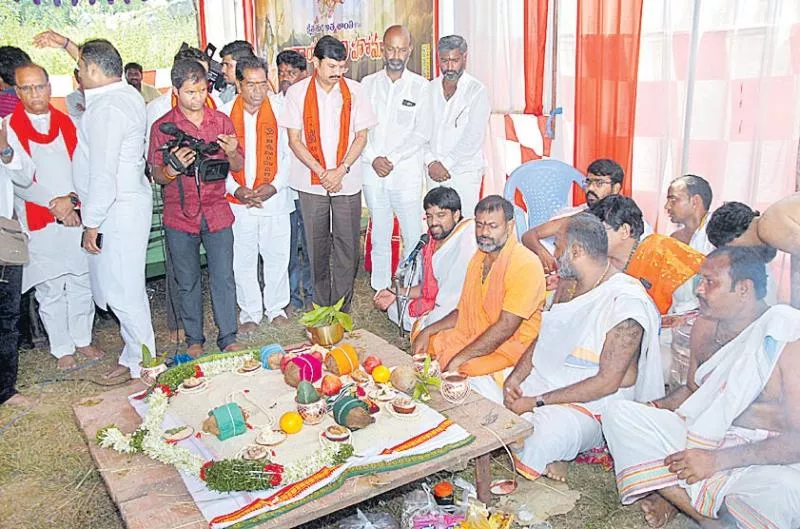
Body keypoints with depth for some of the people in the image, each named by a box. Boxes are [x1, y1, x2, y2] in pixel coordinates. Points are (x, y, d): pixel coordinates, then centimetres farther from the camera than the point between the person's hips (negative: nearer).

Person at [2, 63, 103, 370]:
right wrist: (52, 203, -16)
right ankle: (62, 349, 15)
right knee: (50, 289, 2)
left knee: (82, 282, 9)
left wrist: (72, 197, -10)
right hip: (38, 222, -3)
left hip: (76, 216, 3)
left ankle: (83, 339, 24)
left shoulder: (66, 122, 9)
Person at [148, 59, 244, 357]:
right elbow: (156, 176, 1)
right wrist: (174, 168, -21)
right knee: (187, 282, 9)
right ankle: (194, 338, 23)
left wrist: (231, 153, -13)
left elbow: (238, 167, 9)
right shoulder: (162, 126, -1)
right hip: (179, 217, -1)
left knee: (224, 278, 2)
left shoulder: (221, 121, 5)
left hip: (217, 212, 1)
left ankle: (228, 338, 14)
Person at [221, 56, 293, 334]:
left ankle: (276, 308, 26)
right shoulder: (224, 114, 2)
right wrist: (235, 188, -10)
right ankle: (250, 313, 22)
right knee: (243, 259, 6)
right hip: (238, 201, 0)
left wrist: (275, 186, -10)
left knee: (277, 255, 7)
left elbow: (288, 155, 3)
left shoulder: (279, 112, 2)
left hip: (275, 198, 0)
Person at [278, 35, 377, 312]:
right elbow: (294, 140, -1)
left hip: (348, 181, 1)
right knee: (316, 245, 5)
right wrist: (322, 173, -10)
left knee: (347, 243, 2)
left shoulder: (355, 91, 3)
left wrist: (341, 170, -10)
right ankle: (321, 307, 17)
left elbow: (361, 136, 3)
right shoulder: (297, 92, 0)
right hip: (311, 181, 0)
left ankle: (341, 308, 13)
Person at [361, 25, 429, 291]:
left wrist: (392, 158, -11)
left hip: (406, 173, -2)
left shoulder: (420, 86, 0)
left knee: (413, 236, -2)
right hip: (372, 173, 3)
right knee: (379, 236, 12)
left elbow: (422, 134, -4)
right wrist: (373, 159, -9)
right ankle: (380, 290, 23)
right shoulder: (368, 84, 7)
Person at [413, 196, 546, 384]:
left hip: (512, 346, -8)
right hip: (474, 337, 9)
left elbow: (505, 327, -24)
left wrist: (459, 359, -24)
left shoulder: (526, 264, -19)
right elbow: (463, 312, 16)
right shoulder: (479, 257, 10)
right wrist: (428, 331, 2)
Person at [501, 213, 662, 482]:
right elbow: (542, 339, 14)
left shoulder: (627, 303, -20)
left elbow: (607, 382, -22)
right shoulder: (570, 285, 7)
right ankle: (546, 459, -1)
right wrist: (515, 377, -5)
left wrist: (537, 402, -22)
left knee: (548, 432, -38)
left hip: (591, 404, -8)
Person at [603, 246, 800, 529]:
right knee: (619, 414, -10)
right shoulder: (705, 326, 6)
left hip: (766, 459, -6)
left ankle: (674, 496, -13)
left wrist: (718, 460, -24)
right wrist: (654, 409, 2)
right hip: (703, 436, 7)